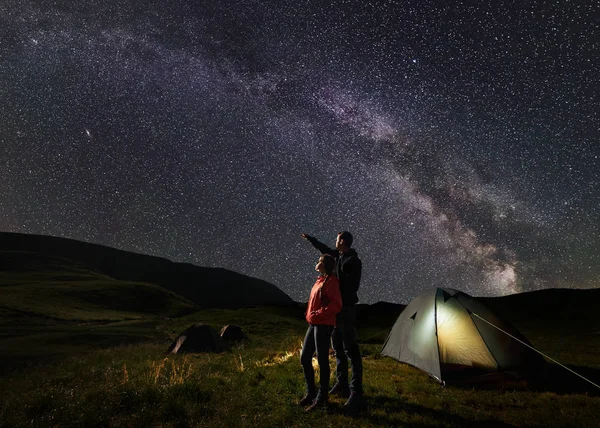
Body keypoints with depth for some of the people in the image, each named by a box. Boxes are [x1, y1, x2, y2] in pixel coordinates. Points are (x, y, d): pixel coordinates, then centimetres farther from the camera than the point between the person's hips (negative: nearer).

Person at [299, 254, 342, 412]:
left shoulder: (331, 281, -11)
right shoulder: (320, 281, 14)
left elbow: (336, 305, -20)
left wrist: (318, 314, -20)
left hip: (324, 326, -9)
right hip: (313, 325, 9)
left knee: (322, 360, 0)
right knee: (305, 358, 11)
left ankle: (321, 398, 13)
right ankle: (310, 392, 26)